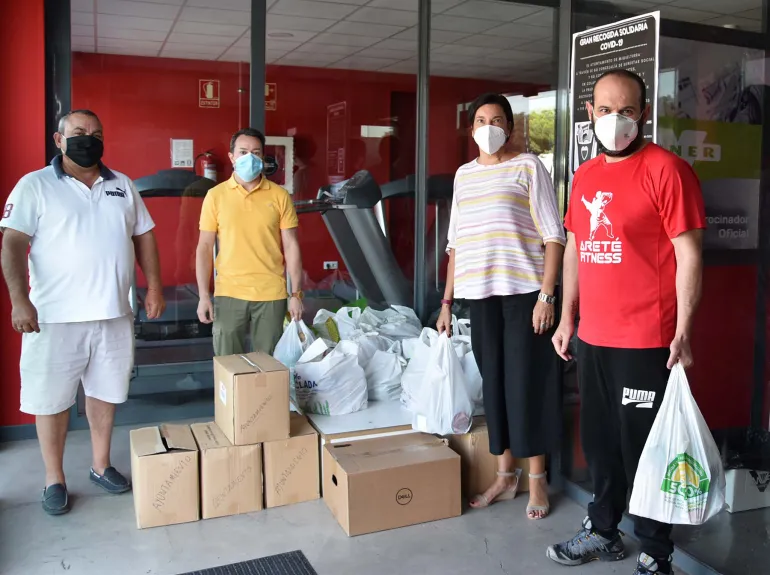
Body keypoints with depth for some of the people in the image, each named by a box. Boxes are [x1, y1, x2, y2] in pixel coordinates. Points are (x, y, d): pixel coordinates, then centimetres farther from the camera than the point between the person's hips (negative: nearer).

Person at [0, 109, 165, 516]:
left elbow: (144, 237, 13)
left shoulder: (122, 186, 10)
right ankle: (54, 479, 22)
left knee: (105, 391, 14)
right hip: (55, 316, -4)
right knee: (51, 398, 6)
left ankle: (101, 466, 30)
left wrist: (154, 287, 6)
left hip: (114, 314, 4)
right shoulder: (35, 185, -3)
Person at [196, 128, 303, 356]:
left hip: (271, 294, 0)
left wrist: (296, 293, -1)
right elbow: (205, 248, 3)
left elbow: (291, 246, 3)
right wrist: (203, 295, -3)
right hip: (229, 293, 0)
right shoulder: (216, 195, 1)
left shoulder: (280, 196, 1)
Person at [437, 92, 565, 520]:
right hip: (480, 294, 5)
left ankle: (537, 480, 14)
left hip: (524, 292, -4)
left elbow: (553, 236, -5)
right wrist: (447, 300, 13)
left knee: (527, 383, 0)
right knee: (494, 383, 9)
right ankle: (505, 475, 22)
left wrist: (546, 294, -14)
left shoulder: (528, 167, 0)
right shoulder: (463, 175, 15)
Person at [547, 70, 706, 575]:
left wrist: (683, 334, -15)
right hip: (592, 338, 7)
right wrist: (568, 317, 15)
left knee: (643, 447, 4)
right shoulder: (585, 176, 12)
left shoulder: (666, 169, -9)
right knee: (599, 440, 17)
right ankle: (603, 532, 35)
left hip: (646, 342, -6)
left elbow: (689, 255, -12)